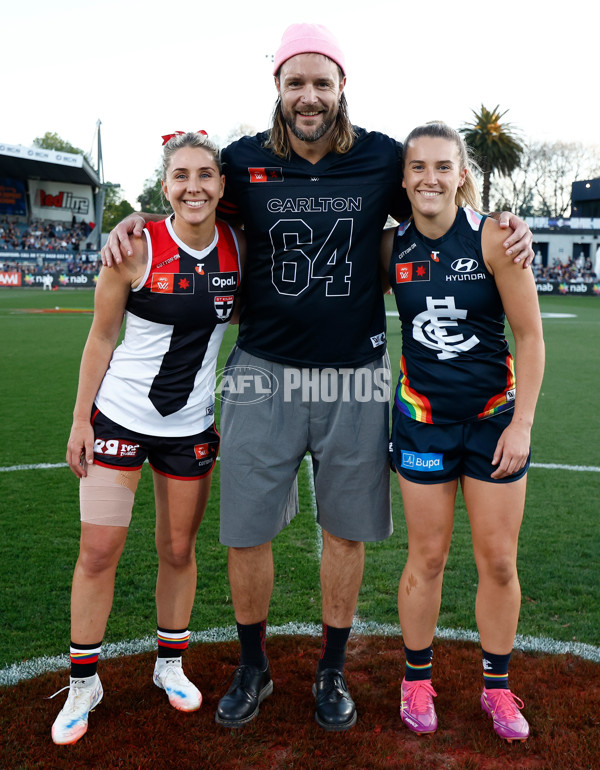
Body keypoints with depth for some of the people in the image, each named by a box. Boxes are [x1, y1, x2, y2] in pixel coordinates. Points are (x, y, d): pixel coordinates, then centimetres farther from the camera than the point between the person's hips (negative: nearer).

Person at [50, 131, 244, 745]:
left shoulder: (238, 247, -2)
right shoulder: (137, 248, -11)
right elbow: (101, 338, -4)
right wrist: (80, 420, -3)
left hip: (191, 427, 3)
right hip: (119, 417, -2)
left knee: (178, 550, 13)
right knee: (98, 552, 1)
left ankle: (171, 664, 35)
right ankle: (83, 683, 22)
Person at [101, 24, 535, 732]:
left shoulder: (382, 159, 2)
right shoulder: (244, 161, 1)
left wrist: (504, 228, -2)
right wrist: (136, 221, -1)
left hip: (354, 376, 0)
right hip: (264, 371, 0)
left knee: (346, 531, 11)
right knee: (245, 532, 5)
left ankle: (332, 672, 34)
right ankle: (252, 668, 32)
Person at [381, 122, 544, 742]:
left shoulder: (492, 238, -10)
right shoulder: (391, 247, -2)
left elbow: (529, 335, -7)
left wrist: (521, 423, -9)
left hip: (495, 416, -1)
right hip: (423, 417, 1)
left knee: (499, 562, 7)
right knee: (427, 558, 8)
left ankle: (496, 685, 29)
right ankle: (417, 678, 29)